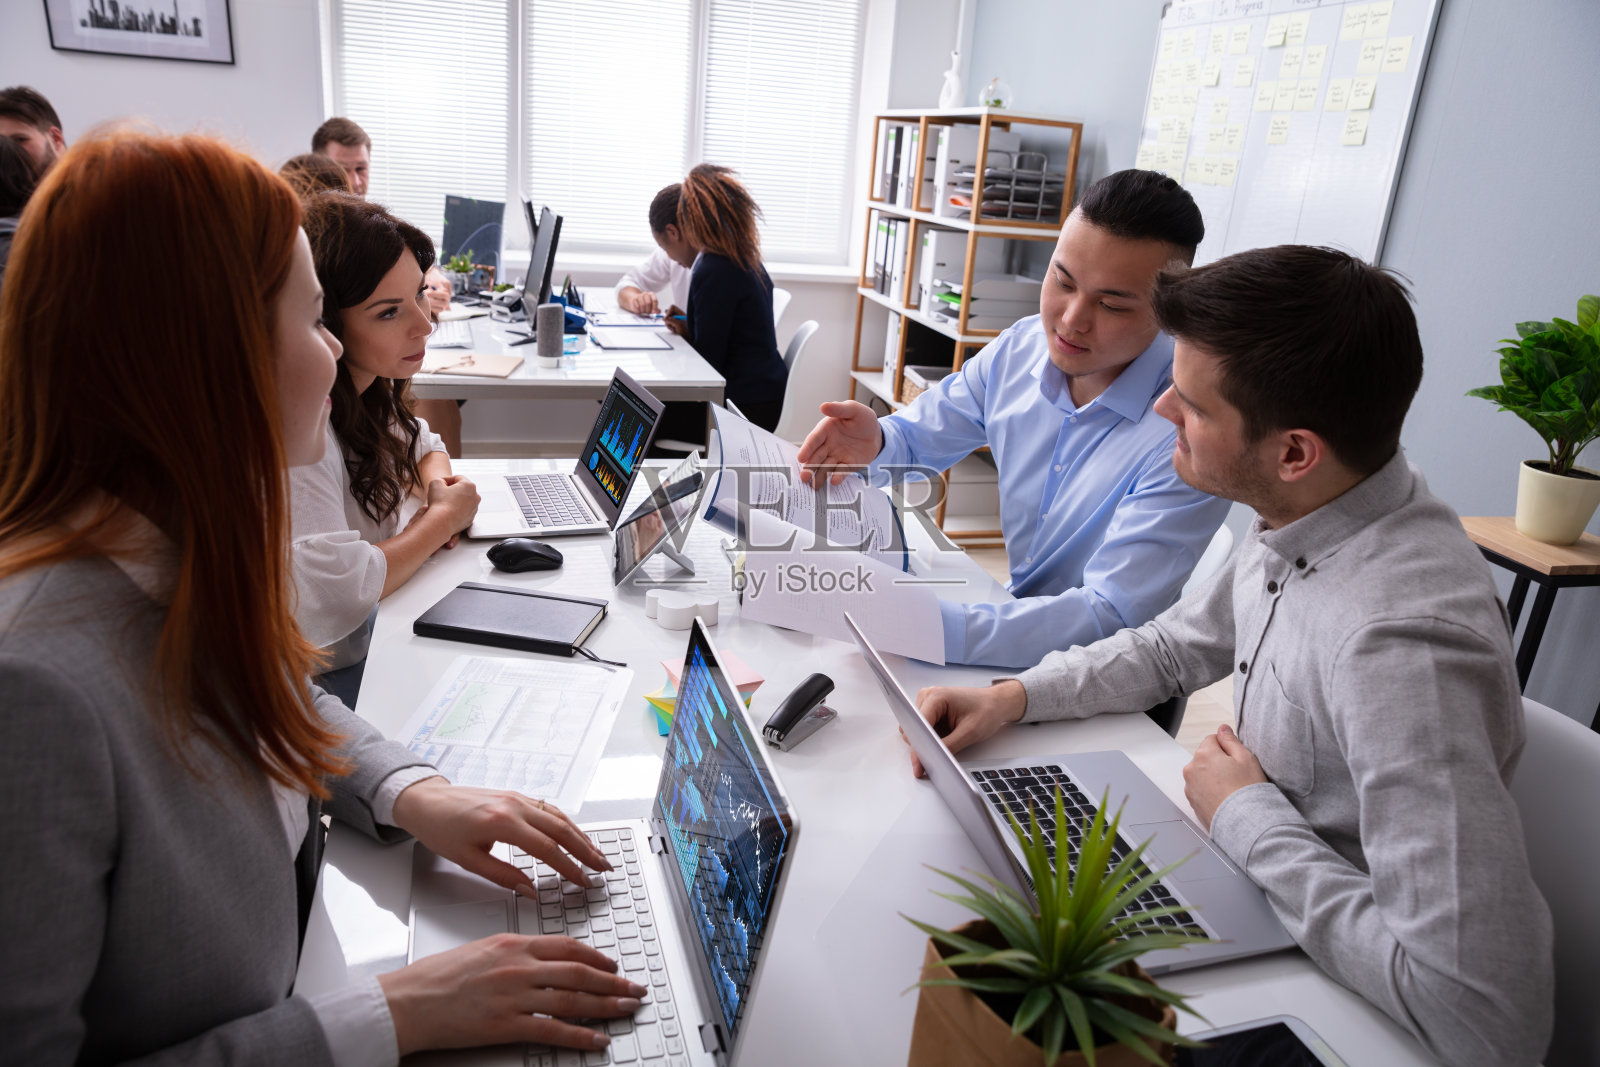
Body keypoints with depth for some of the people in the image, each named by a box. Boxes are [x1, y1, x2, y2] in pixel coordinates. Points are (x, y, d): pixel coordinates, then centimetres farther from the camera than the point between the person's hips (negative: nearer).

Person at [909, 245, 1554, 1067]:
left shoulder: (1399, 644, -36)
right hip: (1251, 898, 7)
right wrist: (1014, 697, -6)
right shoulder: (1299, 521, -7)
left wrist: (1247, 816, -25)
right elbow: (1173, 648, 9)